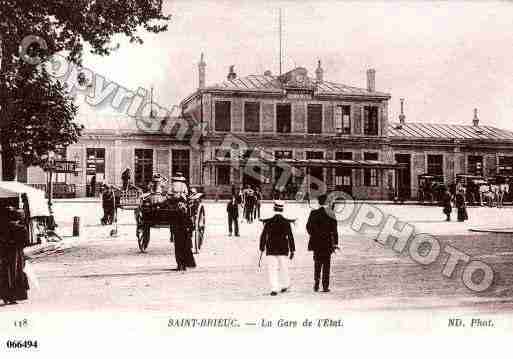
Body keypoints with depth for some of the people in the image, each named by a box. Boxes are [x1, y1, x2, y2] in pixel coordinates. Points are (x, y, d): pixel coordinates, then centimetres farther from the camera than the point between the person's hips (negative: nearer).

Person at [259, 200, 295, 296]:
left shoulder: (268, 222, -6)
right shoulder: (286, 222, -4)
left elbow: (263, 236, -3)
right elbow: (290, 237, 0)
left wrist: (261, 249, 5)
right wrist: (292, 250, 7)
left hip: (271, 249, -1)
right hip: (283, 249, 1)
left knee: (272, 268, 4)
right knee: (283, 268, 16)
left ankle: (274, 289, -3)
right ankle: (285, 285, 30)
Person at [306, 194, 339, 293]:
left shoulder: (314, 213, -4)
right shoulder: (331, 214, -7)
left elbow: (308, 226, 1)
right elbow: (334, 230, -6)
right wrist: (335, 243, -1)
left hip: (316, 243, 1)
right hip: (327, 243, -1)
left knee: (317, 264, 14)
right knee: (326, 264, 6)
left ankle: (316, 284, 9)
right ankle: (325, 286, 5)